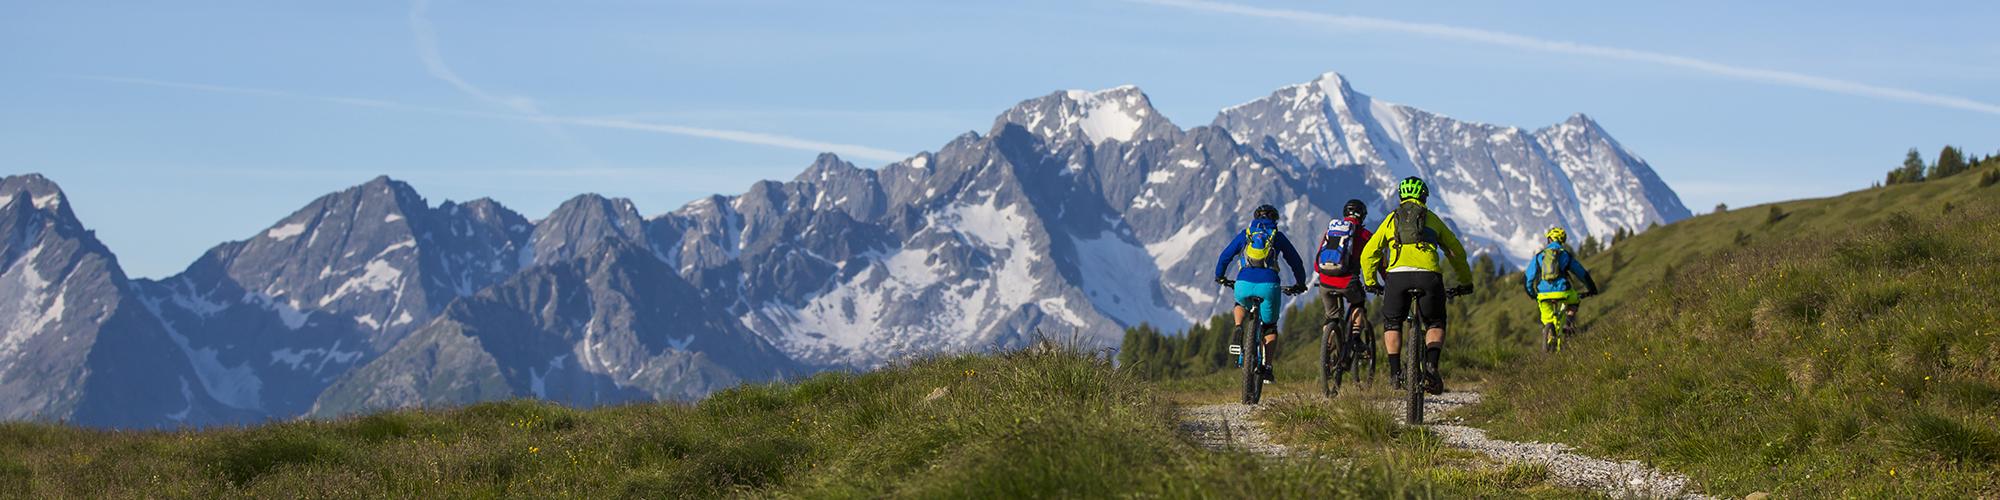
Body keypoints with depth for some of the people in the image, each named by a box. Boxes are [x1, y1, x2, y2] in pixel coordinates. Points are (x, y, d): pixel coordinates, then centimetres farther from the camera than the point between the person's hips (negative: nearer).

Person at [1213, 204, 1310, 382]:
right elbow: (1295, 261, 20)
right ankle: (1267, 367, 5)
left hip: (1244, 283, 1)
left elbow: (1225, 256, 20)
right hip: (1269, 284, -1)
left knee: (1240, 304, 38)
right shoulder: (1278, 236, 17)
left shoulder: (1245, 234, 18)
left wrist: (1220, 277, 36)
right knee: (1270, 327, 17)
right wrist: (1300, 284, 34)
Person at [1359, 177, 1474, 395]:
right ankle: (1431, 366, -4)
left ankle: (1396, 371, 9)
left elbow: (1368, 255, 21)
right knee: (1435, 324, 19)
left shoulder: (1391, 219, 24)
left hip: (1397, 274, 0)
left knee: (1392, 324, 22)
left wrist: (1371, 283, 35)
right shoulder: (1432, 218, 24)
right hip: (1428, 275, 0)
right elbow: (1457, 251, 29)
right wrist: (1466, 282, 39)